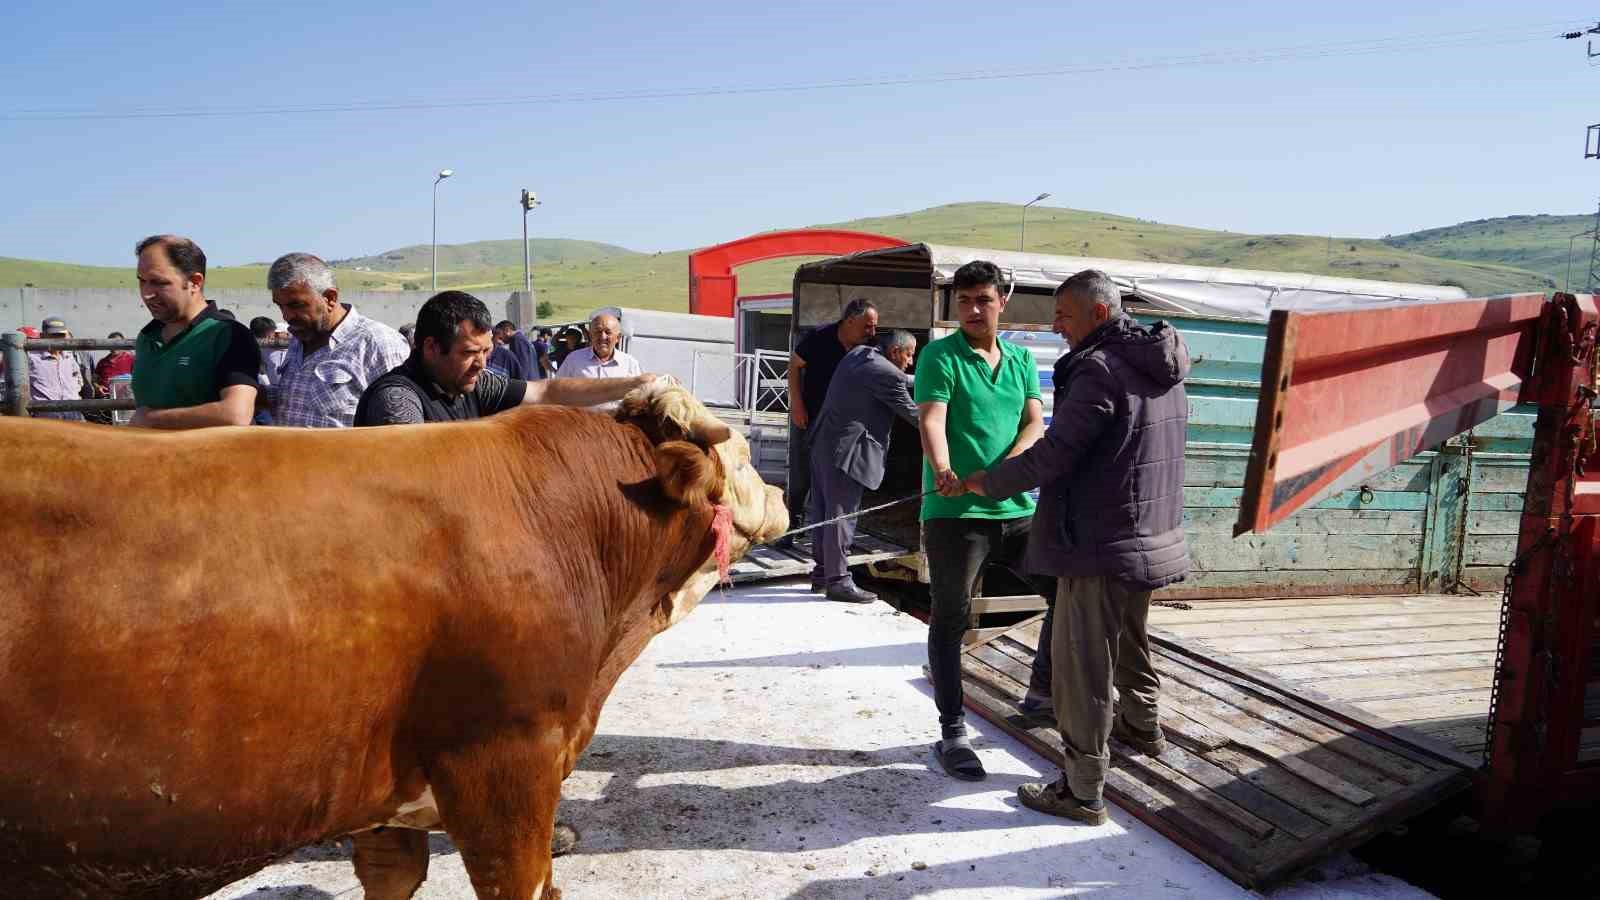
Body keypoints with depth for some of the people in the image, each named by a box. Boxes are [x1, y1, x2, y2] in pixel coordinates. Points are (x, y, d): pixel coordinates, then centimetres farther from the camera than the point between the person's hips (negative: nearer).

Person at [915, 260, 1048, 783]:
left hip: (1017, 509, 5)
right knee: (950, 620, 3)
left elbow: (1034, 424, 3)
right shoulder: (940, 356, -1)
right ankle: (952, 734, 12)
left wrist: (1006, 466, -17)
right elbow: (932, 422, -14)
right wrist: (943, 473, -34)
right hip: (955, 511, -5)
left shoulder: (1022, 360, 14)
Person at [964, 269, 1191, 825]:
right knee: (1129, 640, 29)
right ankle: (1142, 727, 49)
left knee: (1083, 665, -1)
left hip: (1101, 548, -10)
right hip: (1154, 538, 10)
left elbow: (1054, 454, -21)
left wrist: (989, 482, -7)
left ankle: (1083, 790, 6)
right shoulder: (1161, 370, 10)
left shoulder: (1100, 369, -19)